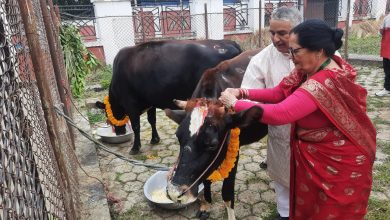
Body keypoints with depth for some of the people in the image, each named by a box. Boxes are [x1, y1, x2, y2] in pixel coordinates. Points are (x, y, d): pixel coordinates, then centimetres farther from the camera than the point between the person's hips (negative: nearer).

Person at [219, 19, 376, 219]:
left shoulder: (324, 83, -35)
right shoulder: (311, 68, -5)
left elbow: (278, 114, -40)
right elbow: (280, 92, -1)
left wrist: (235, 103, -29)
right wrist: (242, 92, -12)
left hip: (338, 164, -8)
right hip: (313, 157, 8)